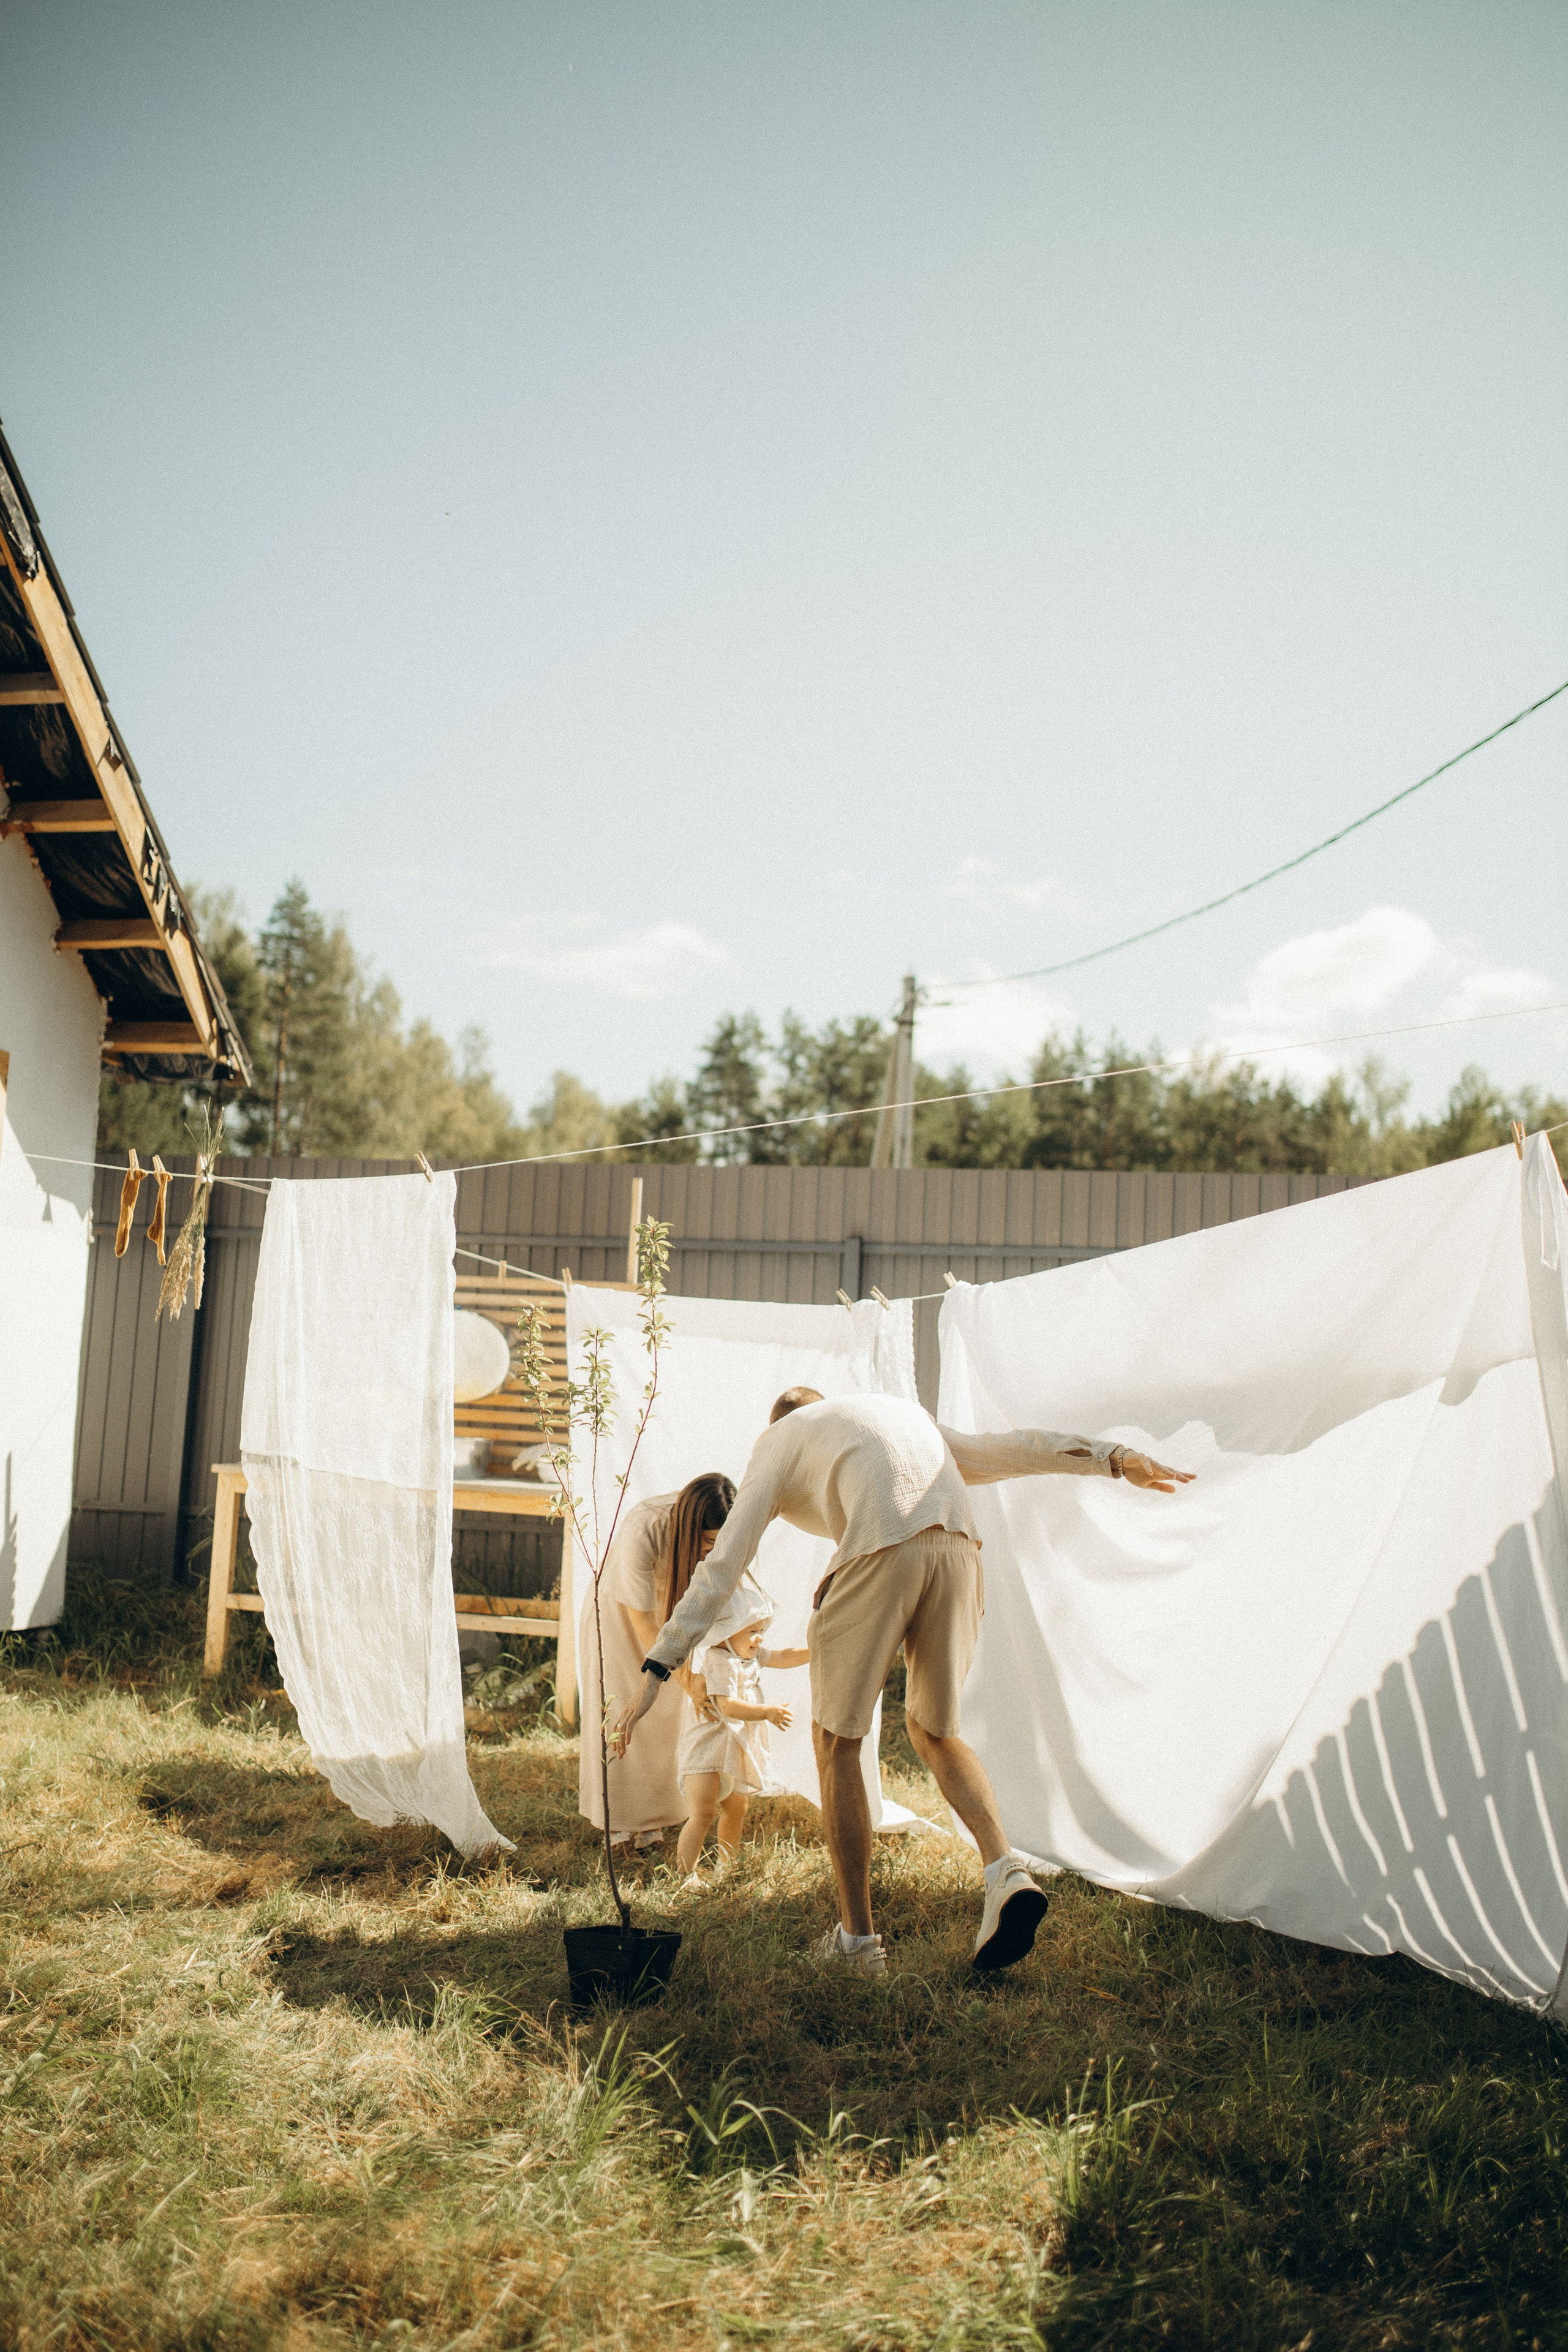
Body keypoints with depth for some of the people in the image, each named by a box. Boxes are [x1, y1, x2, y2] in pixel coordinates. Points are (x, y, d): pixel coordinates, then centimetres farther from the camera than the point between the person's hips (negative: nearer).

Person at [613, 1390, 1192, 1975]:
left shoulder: (775, 1442, 25)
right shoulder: (900, 1412, 39)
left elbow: (722, 1565, 16)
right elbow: (1005, 1448, 27)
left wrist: (656, 1670, 15)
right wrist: (1115, 1459, 21)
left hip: (880, 1554, -5)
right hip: (958, 1549, 5)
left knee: (835, 1741, 13)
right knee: (934, 1730, 23)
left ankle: (857, 1938, 16)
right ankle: (1005, 1872, 2)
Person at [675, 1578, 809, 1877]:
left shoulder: (751, 1656, 9)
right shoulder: (720, 1662, -22)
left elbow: (783, 1657, 21)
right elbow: (728, 1706, -32)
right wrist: (768, 1713, -37)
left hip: (735, 1750, 10)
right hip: (706, 1751, -10)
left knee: (737, 1808, 21)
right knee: (702, 1815, -18)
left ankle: (727, 1866, 37)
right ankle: (685, 1876, -17)